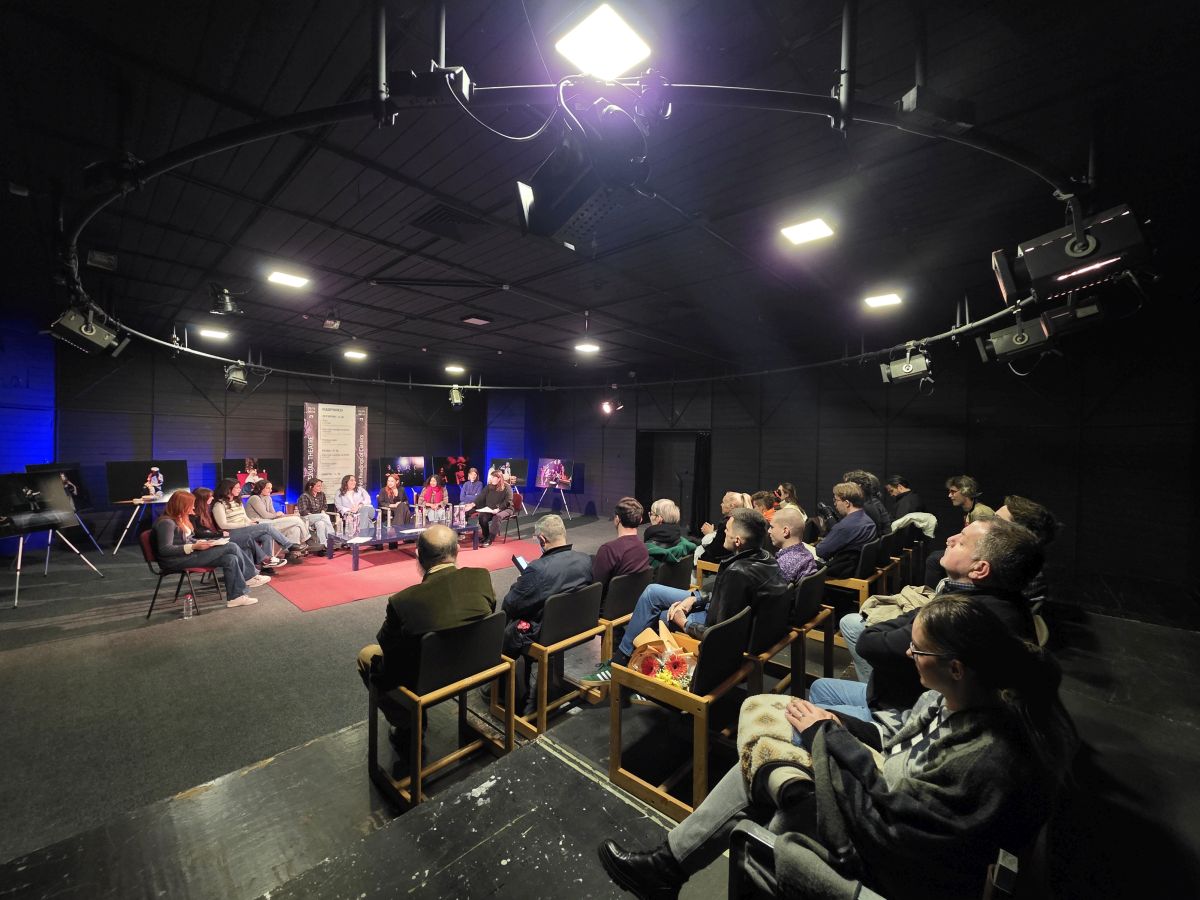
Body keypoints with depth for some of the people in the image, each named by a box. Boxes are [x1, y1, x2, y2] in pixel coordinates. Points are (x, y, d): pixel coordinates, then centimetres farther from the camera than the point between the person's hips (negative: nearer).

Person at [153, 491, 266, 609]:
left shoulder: (179, 518, 15)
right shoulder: (166, 522, -15)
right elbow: (164, 550, -21)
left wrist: (202, 542, 2)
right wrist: (194, 547, -23)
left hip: (188, 554, 10)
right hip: (176, 561, -10)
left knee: (230, 559, -13)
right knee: (231, 547, -19)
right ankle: (249, 577, -6)